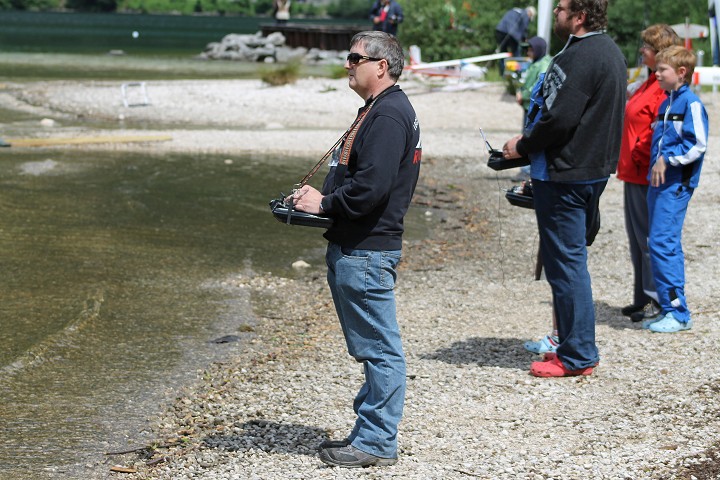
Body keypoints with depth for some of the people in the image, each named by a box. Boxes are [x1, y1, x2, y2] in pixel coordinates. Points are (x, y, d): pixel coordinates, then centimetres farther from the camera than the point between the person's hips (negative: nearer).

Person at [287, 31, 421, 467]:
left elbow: (371, 186, -26)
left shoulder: (389, 115, -16)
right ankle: (370, 433, 24)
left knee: (379, 348, -4)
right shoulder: (380, 110, 18)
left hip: (366, 253, -11)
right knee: (372, 347, 16)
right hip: (355, 247, 11)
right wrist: (321, 197, 11)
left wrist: (325, 203, -14)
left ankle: (377, 442, 2)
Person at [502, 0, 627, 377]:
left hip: (565, 176, -10)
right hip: (596, 168, 10)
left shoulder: (580, 57, -19)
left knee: (565, 262, -4)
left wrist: (523, 146, -8)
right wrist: (531, 145, 14)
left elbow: (559, 118, -25)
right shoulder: (610, 52, 14)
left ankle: (576, 356, 1)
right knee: (572, 258, 18)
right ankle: (577, 345, 25)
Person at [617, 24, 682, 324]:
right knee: (637, 237, 15)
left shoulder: (665, 89, -17)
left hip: (647, 176, -10)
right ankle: (642, 298, 23)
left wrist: (641, 157, -16)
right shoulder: (649, 84, 15)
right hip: (634, 173, 10)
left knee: (649, 238, -4)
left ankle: (656, 299, 3)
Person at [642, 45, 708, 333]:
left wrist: (667, 159, -16)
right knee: (662, 244, 10)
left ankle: (677, 312, -8)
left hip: (676, 183, -9)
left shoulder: (690, 103, -11)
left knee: (662, 242, -13)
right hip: (658, 182, 9)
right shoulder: (666, 103, 16)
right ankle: (669, 309, 16)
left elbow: (698, 145, -17)